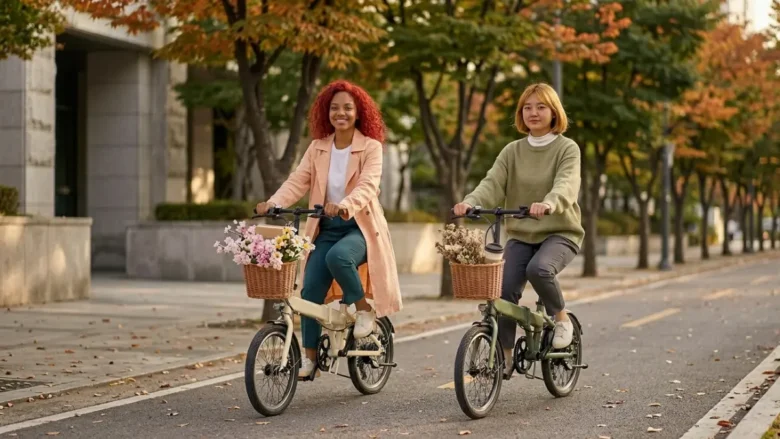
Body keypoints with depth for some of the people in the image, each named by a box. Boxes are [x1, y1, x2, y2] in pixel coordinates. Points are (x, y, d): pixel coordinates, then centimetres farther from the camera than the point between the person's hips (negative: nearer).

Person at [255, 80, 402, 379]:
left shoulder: (371, 147, -5)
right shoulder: (317, 148, 7)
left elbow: (367, 186, -19)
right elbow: (298, 181, -3)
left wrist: (344, 206, -39)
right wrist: (274, 203, -23)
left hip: (360, 227, -4)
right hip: (326, 229, 4)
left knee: (338, 256, -35)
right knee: (310, 290, -9)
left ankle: (363, 308, -9)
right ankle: (310, 356, 2)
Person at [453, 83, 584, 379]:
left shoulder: (567, 149, -3)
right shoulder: (512, 151, 8)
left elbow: (566, 184, -22)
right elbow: (493, 183, -6)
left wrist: (548, 203, -45)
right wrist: (470, 202, -28)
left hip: (559, 232, -3)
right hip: (521, 234, 4)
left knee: (539, 268, -33)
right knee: (504, 290, -15)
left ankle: (561, 319, -5)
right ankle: (504, 357, 0)